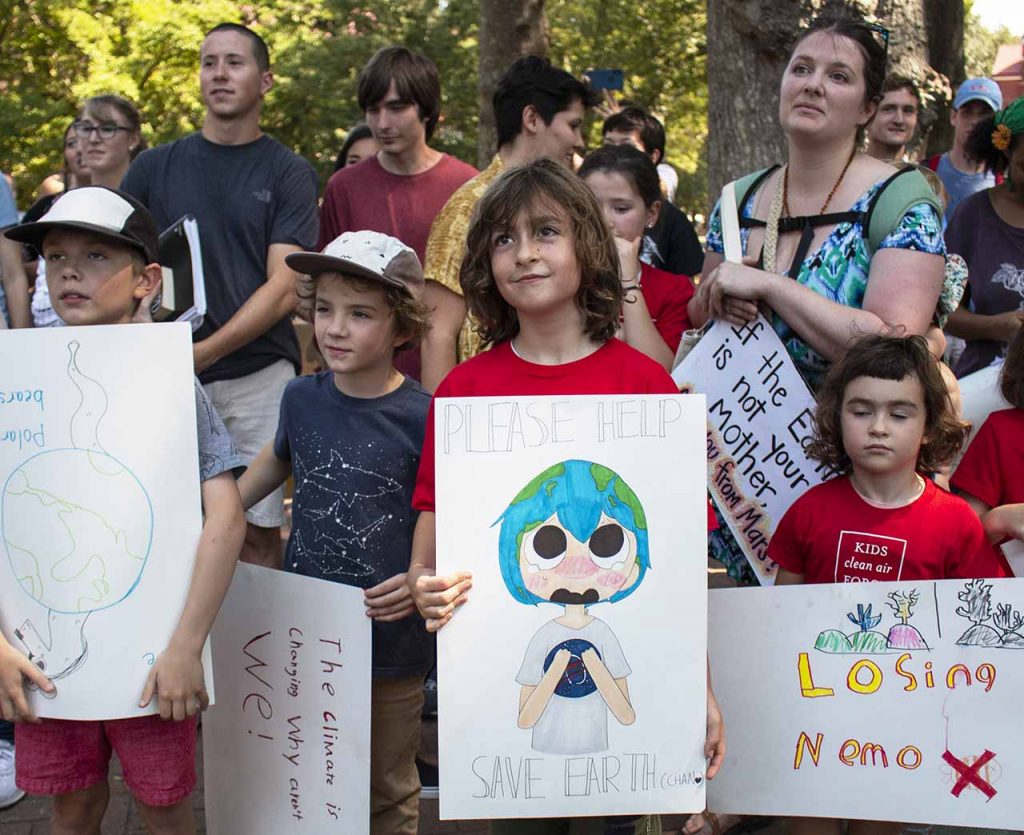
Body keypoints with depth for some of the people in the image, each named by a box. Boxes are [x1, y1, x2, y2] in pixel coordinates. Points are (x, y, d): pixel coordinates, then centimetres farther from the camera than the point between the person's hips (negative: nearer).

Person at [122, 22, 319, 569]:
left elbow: (283, 288, -5)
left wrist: (200, 354, -14)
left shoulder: (288, 174, 4)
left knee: (258, 529, 0)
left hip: (259, 376, -2)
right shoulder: (154, 168, 11)